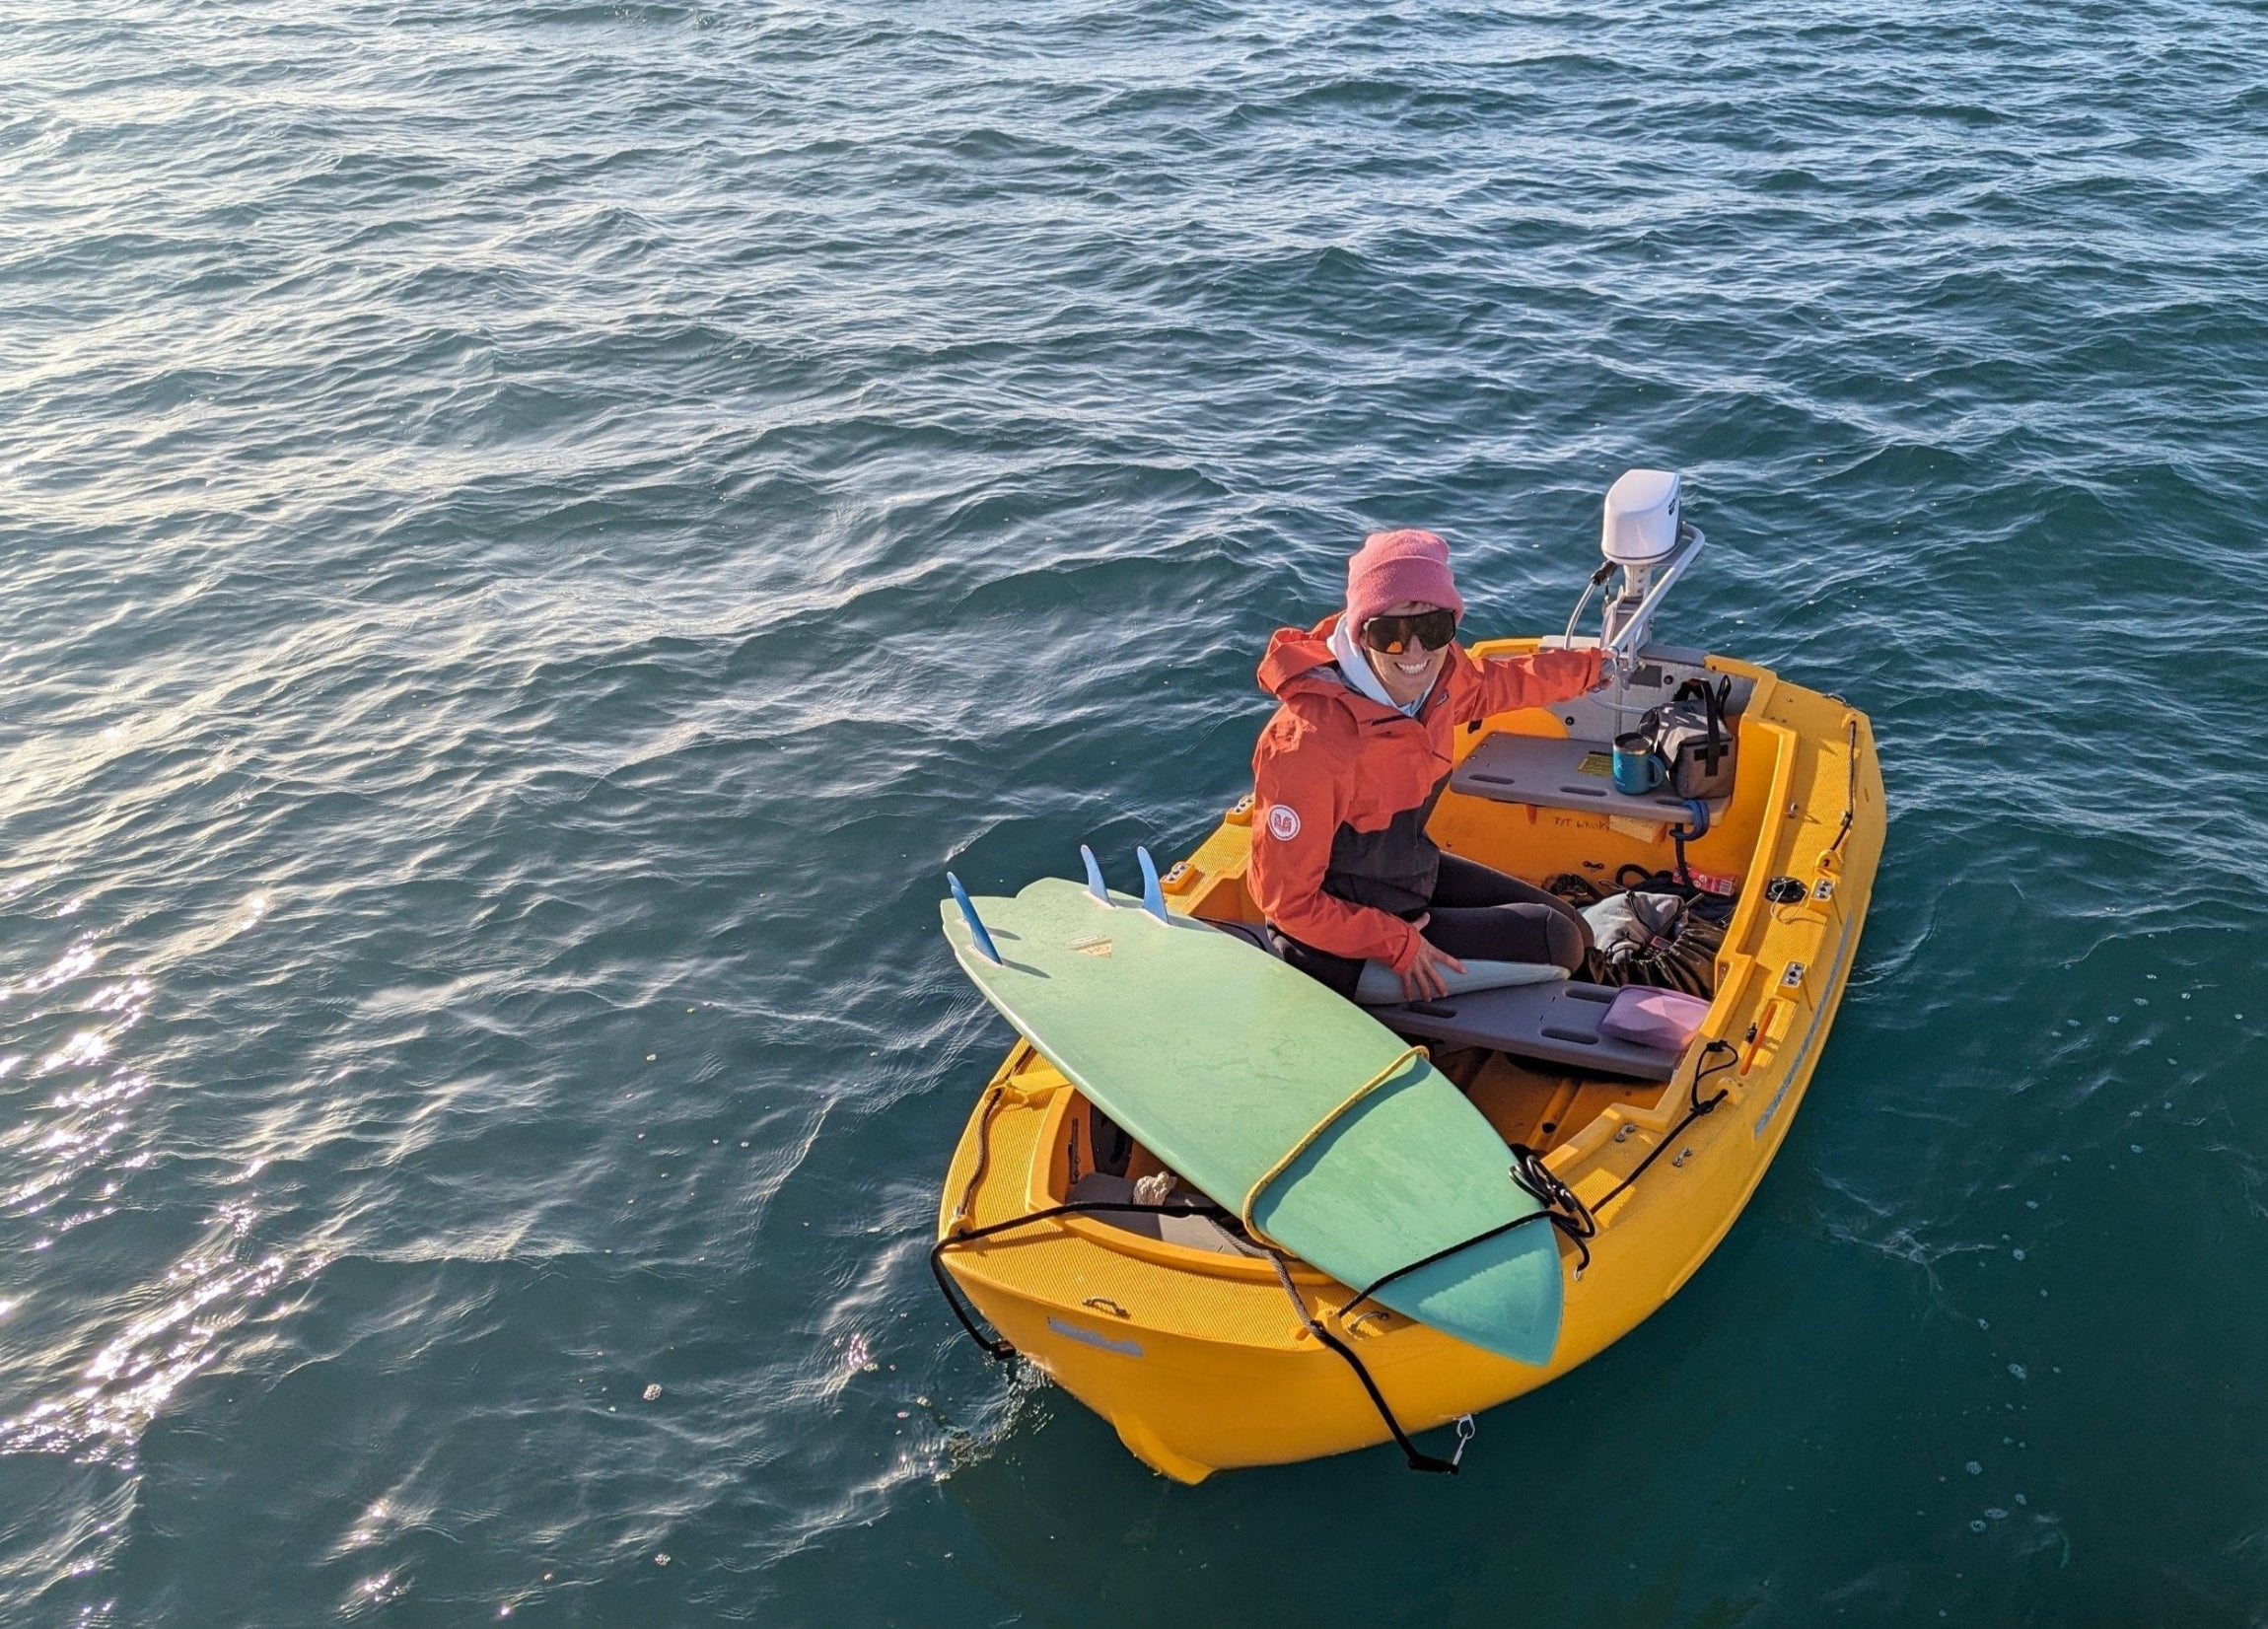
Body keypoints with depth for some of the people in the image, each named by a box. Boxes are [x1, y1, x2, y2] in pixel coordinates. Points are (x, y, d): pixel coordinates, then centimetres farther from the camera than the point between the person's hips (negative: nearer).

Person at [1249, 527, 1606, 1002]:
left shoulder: (1440, 674, -14)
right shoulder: (1309, 744, -36)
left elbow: (1489, 684, 14)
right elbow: (1287, 900, -27)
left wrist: (1588, 667, 25)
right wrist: (1399, 945, -22)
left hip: (1412, 870, 8)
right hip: (1341, 941, -8)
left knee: (1572, 932, 15)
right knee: (1558, 944, -5)